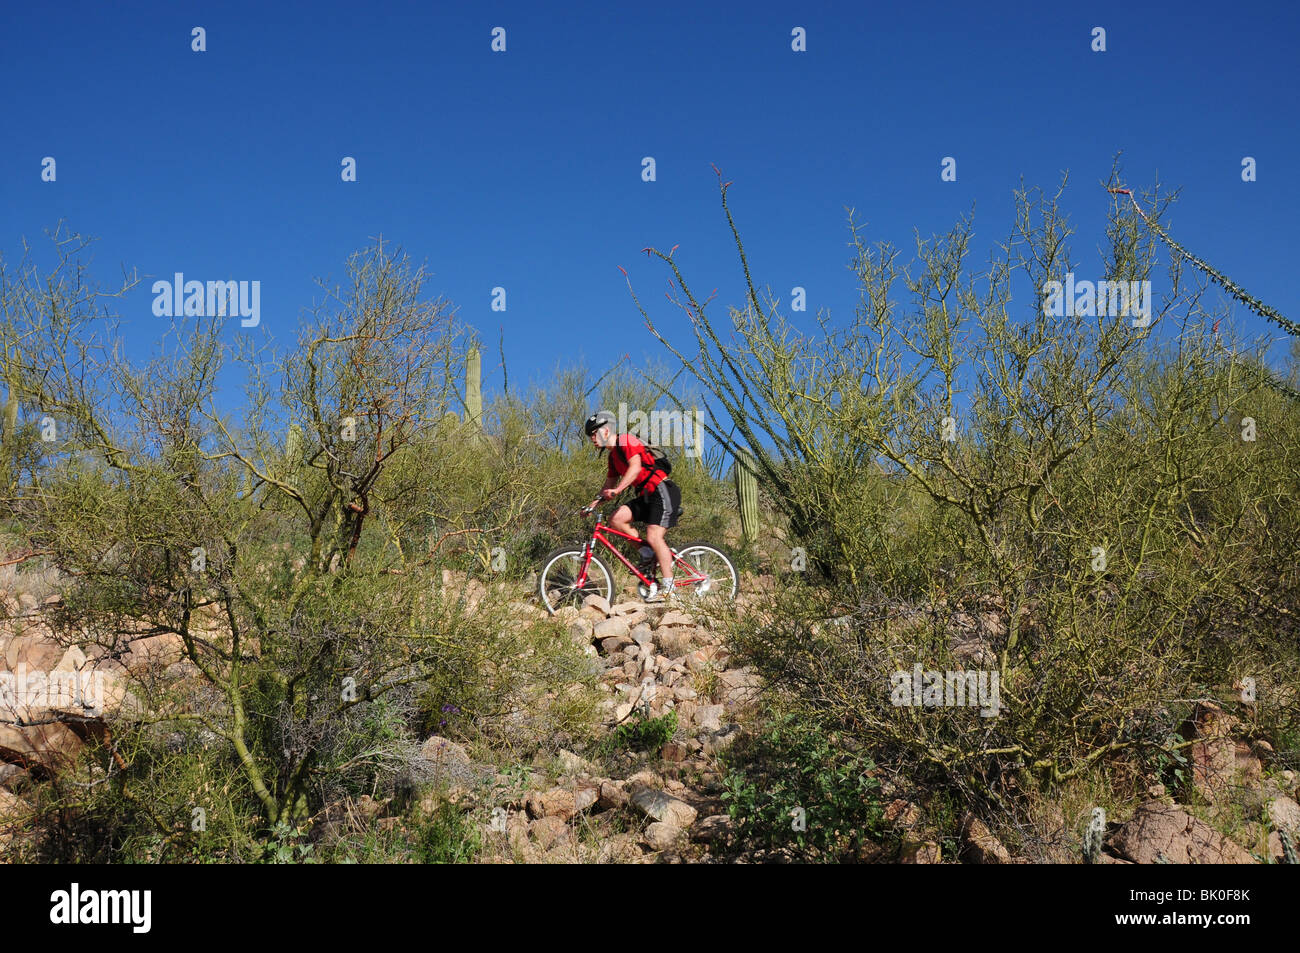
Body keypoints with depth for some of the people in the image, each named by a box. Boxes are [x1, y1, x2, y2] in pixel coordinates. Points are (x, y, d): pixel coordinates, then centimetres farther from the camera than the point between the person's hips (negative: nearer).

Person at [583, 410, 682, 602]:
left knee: (654, 536, -18)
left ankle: (667, 587, -13)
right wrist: (593, 504, 10)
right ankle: (649, 554, 0)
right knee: (616, 519, -7)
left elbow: (635, 467, -24)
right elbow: (609, 485, 23)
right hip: (646, 496, 9)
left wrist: (617, 490, -35)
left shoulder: (626, 440, -9)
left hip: (663, 492, -9)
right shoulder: (613, 456, 19)